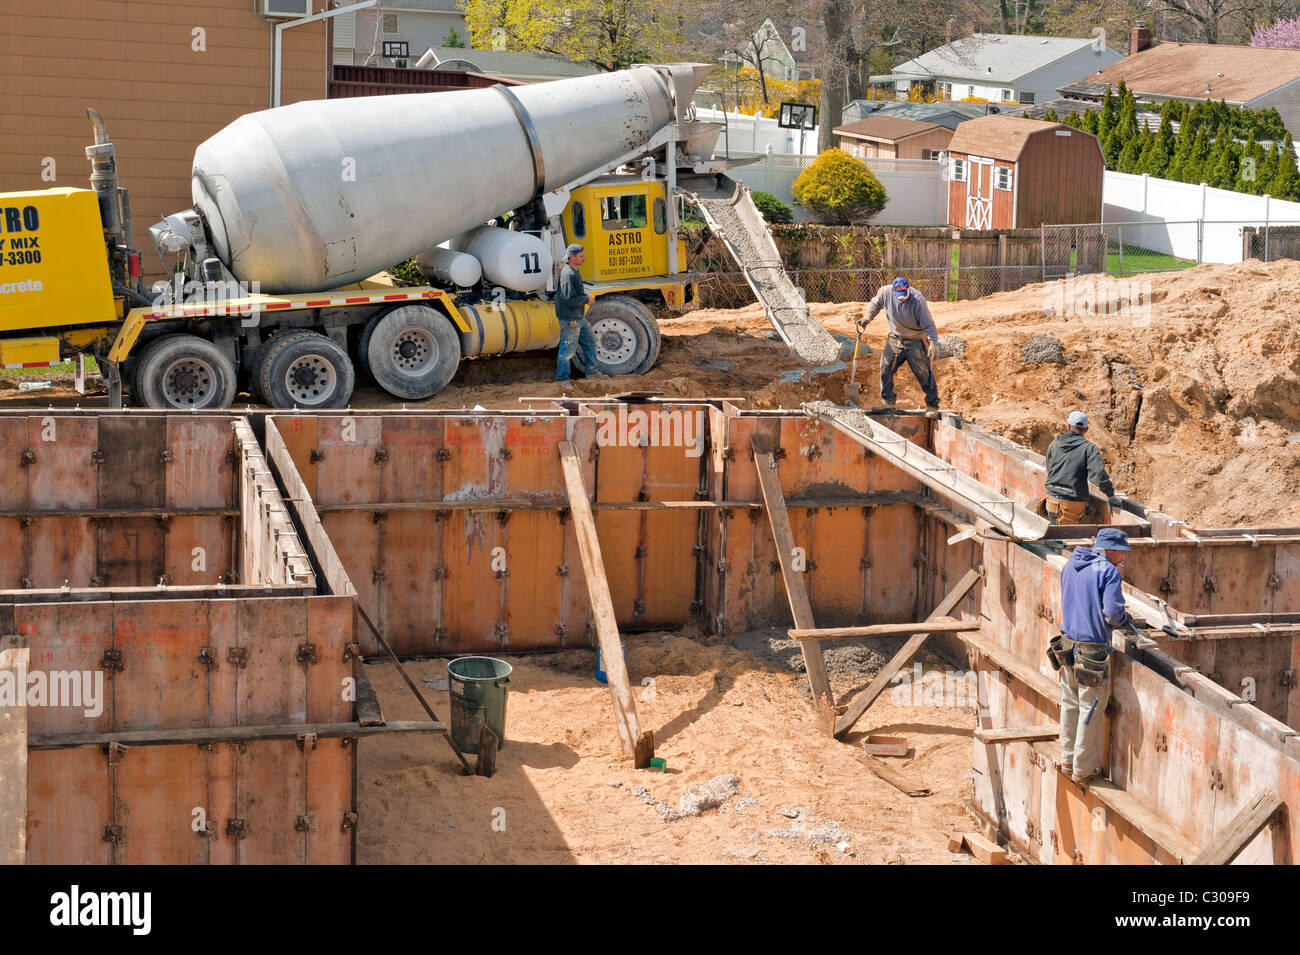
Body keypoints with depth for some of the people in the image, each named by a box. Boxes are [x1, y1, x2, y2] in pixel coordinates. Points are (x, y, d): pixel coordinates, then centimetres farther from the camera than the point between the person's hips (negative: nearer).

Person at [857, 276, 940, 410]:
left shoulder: (918, 300, -25)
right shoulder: (885, 292, -13)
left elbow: (928, 324, -22)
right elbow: (876, 304, 12)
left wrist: (933, 343, -33)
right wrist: (868, 318, 5)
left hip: (915, 341, -4)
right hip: (895, 339, 4)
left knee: (924, 373, -5)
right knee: (885, 369, 3)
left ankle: (933, 405, 7)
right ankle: (887, 400, 19)